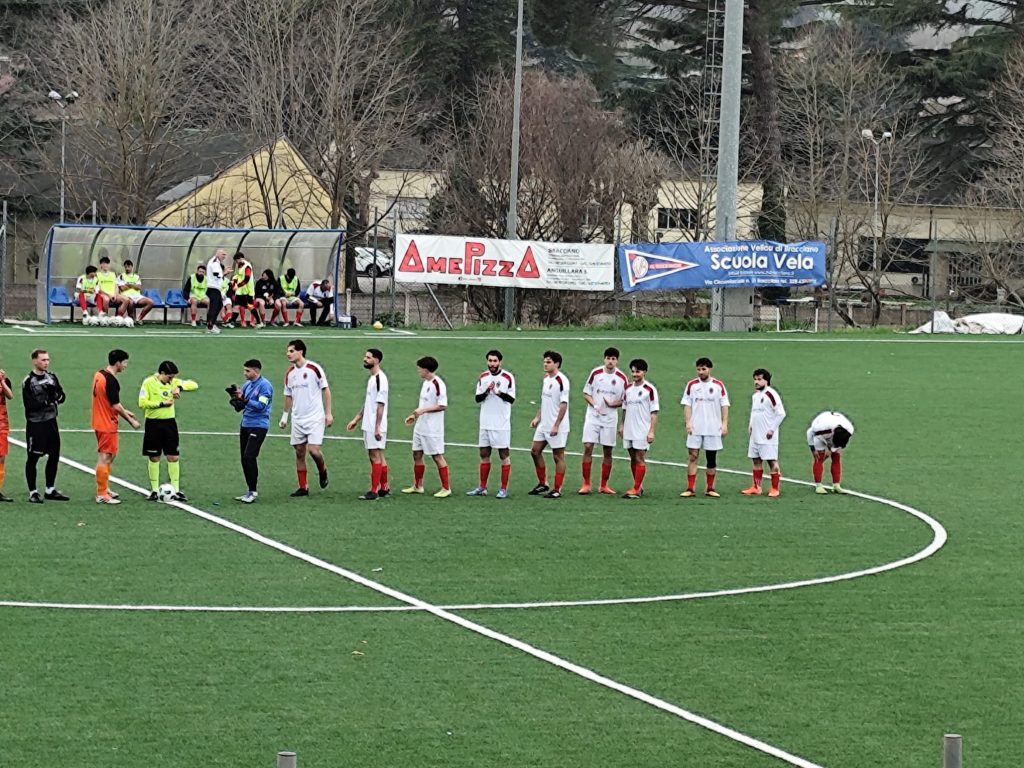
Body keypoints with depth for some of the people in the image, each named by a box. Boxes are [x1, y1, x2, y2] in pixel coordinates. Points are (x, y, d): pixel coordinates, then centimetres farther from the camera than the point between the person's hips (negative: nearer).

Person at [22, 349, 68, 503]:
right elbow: (30, 405, -16)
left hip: (51, 422, 6)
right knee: (33, 458, 0)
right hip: (35, 424, -6)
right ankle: (33, 492, 6)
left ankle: (50, 490, 23)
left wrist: (54, 391, -14)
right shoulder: (28, 381, -11)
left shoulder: (52, 377, 8)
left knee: (54, 456, 11)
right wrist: (47, 401, -21)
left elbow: (61, 397, 6)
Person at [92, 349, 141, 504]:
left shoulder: (99, 375, 7)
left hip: (99, 422, 10)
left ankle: (104, 489, 28)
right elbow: (116, 406, -19)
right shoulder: (111, 381, -22)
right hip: (107, 425, -10)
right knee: (105, 458, -3)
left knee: (111, 456, 20)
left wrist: (124, 411, 18)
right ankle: (102, 495, 2)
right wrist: (131, 421, -9)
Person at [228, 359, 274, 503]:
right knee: (244, 458, 7)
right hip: (245, 425, 8)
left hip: (258, 425, -8)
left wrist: (244, 399, -23)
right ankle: (249, 491, 14)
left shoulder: (265, 385, -10)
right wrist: (235, 398, -3)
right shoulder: (247, 385, 13)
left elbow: (261, 406, -19)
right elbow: (240, 407, 16)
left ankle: (253, 491, -8)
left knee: (249, 457, -15)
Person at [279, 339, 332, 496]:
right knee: (299, 452, 4)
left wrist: (328, 413, -6)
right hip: (297, 419, 6)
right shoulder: (290, 373, 7)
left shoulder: (314, 368, -9)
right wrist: (285, 416, 16)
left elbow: (325, 390, -4)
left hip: (315, 418, -6)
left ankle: (322, 470, 17)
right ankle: (303, 487, 10)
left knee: (313, 450, -15)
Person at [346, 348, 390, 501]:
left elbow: (380, 405, -19)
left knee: (376, 456, -8)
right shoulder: (372, 378, 15)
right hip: (368, 425, 10)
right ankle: (384, 488, 18)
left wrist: (377, 427, -22)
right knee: (378, 456, 13)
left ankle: (374, 491, -9)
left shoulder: (380, 378, -15)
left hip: (375, 426, -10)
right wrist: (356, 419, 24)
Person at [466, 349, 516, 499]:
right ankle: (482, 487, 16)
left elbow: (512, 399, -8)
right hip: (485, 423, 5)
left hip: (502, 424, -4)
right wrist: (486, 391, -14)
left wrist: (500, 392, -23)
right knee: (484, 454, 8)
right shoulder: (483, 377, 7)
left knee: (504, 454, -2)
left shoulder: (508, 377, -5)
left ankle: (504, 489, 2)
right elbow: (477, 398, 5)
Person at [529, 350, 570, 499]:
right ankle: (542, 484, 21)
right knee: (535, 451, 10)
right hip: (544, 425, 9)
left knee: (558, 456, -1)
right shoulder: (546, 379, 10)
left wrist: (556, 425, -22)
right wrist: (538, 417, 14)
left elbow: (564, 404, -19)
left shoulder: (561, 380, -16)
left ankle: (557, 490, 5)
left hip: (557, 427, -9)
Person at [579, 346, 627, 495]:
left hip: (610, 419, 1)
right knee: (587, 447, -9)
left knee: (608, 452, 5)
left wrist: (613, 404, -16)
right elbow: (586, 393, 4)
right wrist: (595, 405, -13)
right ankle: (586, 484, -2)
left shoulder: (622, 378, -2)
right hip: (592, 416, -1)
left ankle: (603, 485, 14)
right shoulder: (595, 373, -2)